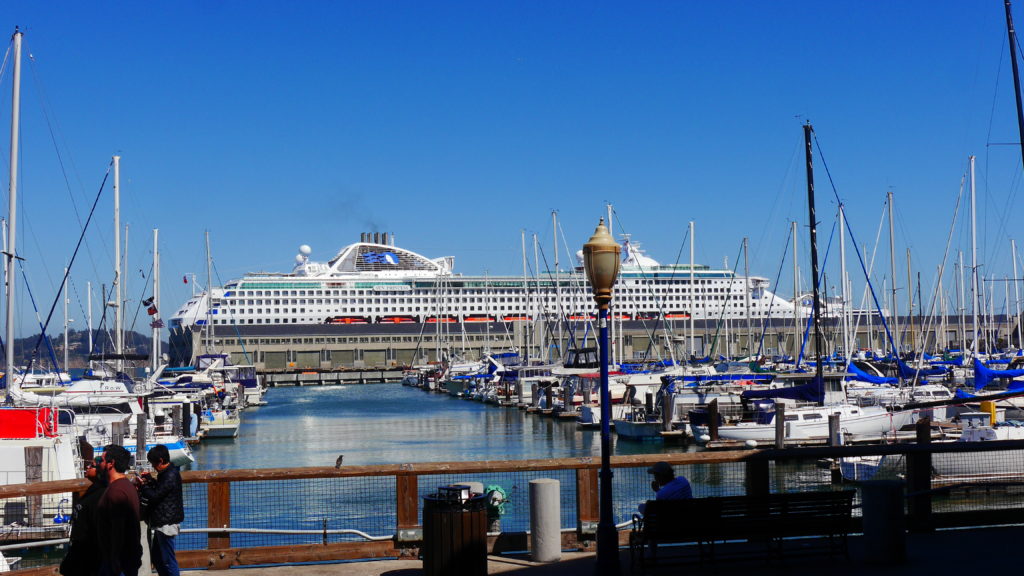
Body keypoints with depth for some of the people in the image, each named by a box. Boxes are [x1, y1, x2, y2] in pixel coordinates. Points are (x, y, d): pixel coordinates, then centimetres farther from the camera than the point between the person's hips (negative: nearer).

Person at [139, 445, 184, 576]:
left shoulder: (171, 476, -20)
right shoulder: (168, 472, 11)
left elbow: (155, 495, -20)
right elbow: (160, 489, 21)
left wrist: (142, 486, -5)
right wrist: (149, 480, 8)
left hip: (166, 523, -11)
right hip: (162, 522, 11)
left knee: (168, 560, -4)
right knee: (156, 555, 19)